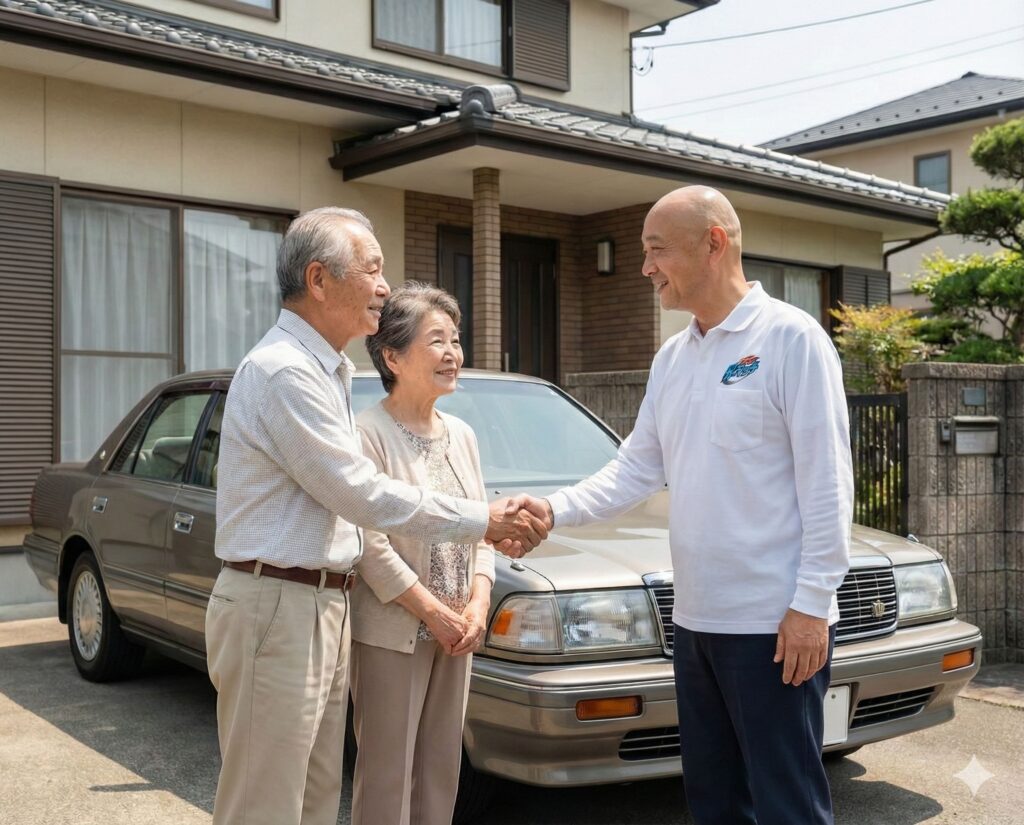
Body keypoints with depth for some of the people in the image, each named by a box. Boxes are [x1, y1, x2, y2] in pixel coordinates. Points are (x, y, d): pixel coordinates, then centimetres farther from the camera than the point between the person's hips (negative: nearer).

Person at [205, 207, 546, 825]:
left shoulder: (326, 372, 16)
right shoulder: (285, 371, -17)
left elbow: (349, 492, 15)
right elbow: (363, 495, -19)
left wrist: (487, 525, 7)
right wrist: (481, 520, -9)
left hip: (325, 609, 10)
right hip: (277, 610, -10)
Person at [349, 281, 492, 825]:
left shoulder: (461, 435, 10)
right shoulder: (368, 433, -13)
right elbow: (369, 543, -18)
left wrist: (477, 605, -3)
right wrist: (433, 612, -16)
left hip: (455, 633, 7)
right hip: (391, 633, -7)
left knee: (441, 767, 15)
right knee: (388, 773, 3)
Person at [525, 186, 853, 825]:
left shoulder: (790, 337, -9)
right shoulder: (671, 359, 13)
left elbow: (826, 481, -12)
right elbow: (637, 469, 11)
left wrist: (812, 603, -16)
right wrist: (556, 510, -5)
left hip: (775, 623, -7)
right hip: (697, 619, 7)